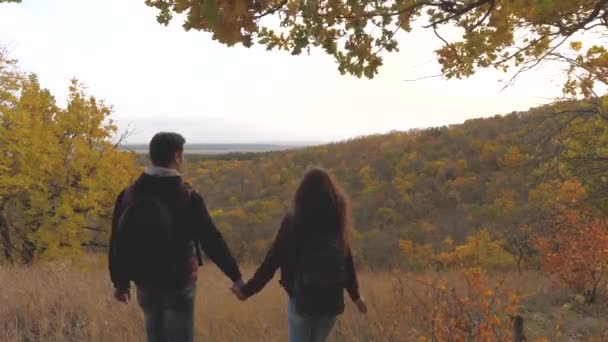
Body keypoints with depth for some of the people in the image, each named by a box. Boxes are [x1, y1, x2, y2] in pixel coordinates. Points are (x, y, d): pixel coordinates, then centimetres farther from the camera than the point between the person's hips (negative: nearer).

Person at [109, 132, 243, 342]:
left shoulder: (129, 195, -1)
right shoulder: (187, 198, -14)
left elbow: (118, 242, 4)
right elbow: (212, 241, -12)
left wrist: (120, 282, 15)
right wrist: (235, 276, -4)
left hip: (145, 284, 5)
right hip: (178, 284, -5)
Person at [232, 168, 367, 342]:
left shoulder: (293, 222, -8)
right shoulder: (337, 222, 1)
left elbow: (272, 261, -8)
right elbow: (347, 261, 8)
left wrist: (247, 290, 1)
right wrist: (355, 295, 23)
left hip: (302, 298, -3)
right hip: (332, 300, 3)